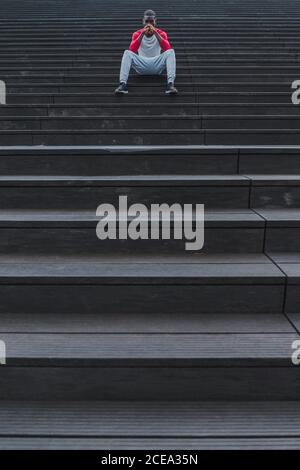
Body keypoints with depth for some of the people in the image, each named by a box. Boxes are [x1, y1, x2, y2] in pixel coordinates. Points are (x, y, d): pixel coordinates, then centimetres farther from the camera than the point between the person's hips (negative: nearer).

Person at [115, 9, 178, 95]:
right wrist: (142, 33, -24)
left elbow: (167, 49, -18)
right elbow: (132, 50, -16)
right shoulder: (137, 33, 3)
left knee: (171, 51, -25)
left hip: (157, 66, 0)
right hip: (141, 66, 0)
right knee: (127, 53, -25)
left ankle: (170, 84, -39)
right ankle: (123, 84, -36)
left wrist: (155, 33, -25)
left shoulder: (161, 33, 2)